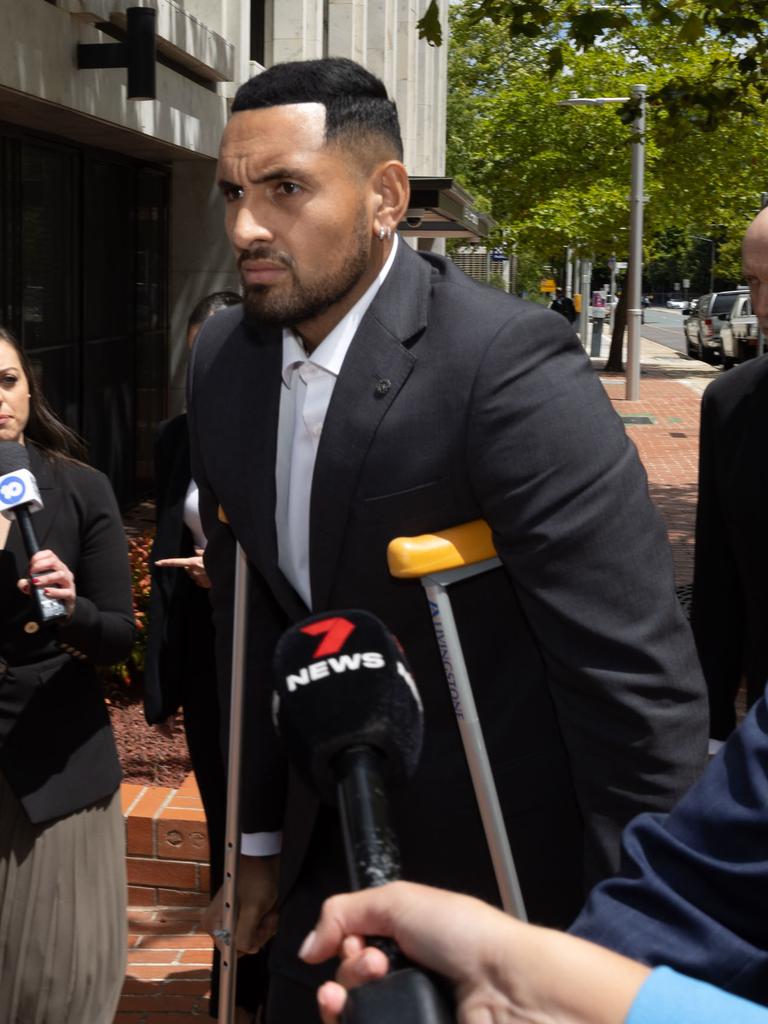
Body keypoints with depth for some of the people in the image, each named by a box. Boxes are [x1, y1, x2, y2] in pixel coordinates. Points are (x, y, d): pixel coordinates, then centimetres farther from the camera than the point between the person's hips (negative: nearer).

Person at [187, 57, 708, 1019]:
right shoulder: (223, 359, -2)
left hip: (509, 858, -6)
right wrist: (261, 834, 12)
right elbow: (251, 613, 8)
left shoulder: (507, 362, -25)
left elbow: (642, 677, -24)